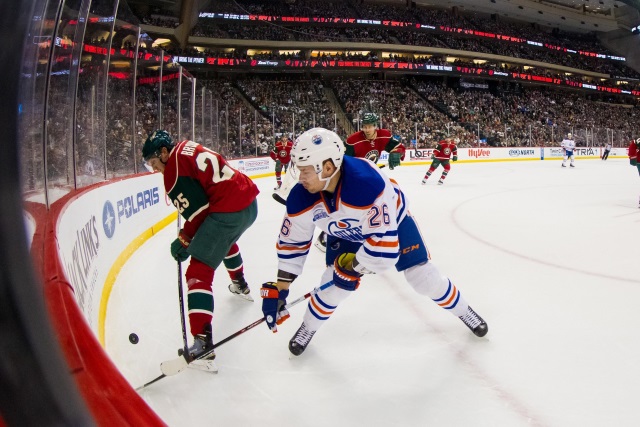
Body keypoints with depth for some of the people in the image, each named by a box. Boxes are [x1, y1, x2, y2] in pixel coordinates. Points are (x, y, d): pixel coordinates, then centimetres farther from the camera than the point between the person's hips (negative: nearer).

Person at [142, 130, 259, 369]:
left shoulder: (174, 169, -8)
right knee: (226, 240, 40)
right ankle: (240, 285, 62)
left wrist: (184, 240, 2)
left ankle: (202, 343, -19)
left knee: (198, 273, -9)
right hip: (250, 203, 10)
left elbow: (197, 209, -11)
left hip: (228, 211, -10)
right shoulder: (187, 148, 19)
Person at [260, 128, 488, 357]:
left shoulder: (368, 183, -47)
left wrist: (353, 266, -29)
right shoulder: (301, 198, -29)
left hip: (392, 220, -3)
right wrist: (279, 288, -15)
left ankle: (463, 311, 28)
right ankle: (308, 329, 20)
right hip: (345, 231, 3)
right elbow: (292, 242, -14)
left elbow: (384, 242, -42)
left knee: (424, 277, 1)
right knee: (334, 282, -7)